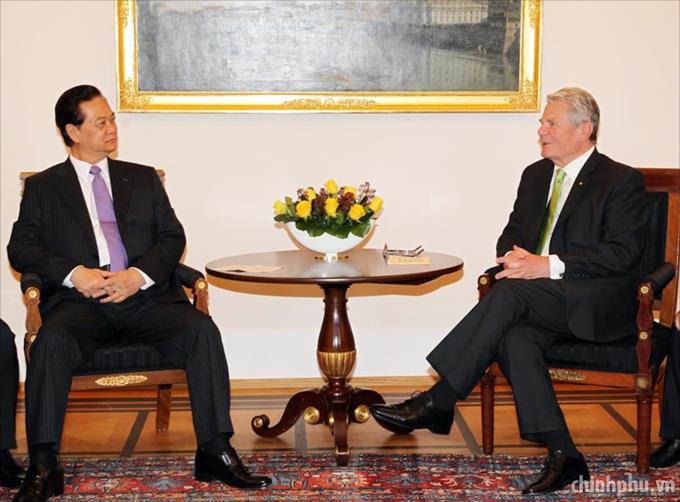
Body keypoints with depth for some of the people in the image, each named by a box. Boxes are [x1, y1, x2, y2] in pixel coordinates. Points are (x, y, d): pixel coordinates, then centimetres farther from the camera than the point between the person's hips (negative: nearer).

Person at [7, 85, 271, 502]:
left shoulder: (144, 179, 22)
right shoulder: (43, 187, 17)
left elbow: (173, 237, 12)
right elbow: (21, 248, 7)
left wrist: (140, 274, -8)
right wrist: (74, 274, -11)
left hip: (146, 295, 1)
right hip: (81, 298, -1)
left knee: (202, 329, -26)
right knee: (52, 340, -33)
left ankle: (215, 452, -22)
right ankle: (43, 467, -24)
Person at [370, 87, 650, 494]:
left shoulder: (623, 181, -1)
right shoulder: (536, 175, 19)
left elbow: (622, 253, -13)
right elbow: (512, 235, 21)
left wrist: (549, 266, -22)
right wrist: (516, 257, -6)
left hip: (598, 304, -6)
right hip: (543, 304, 6)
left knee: (510, 292, -31)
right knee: (515, 336, -29)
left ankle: (437, 402, -29)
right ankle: (562, 456, -27)